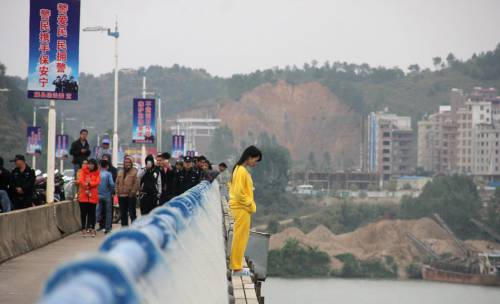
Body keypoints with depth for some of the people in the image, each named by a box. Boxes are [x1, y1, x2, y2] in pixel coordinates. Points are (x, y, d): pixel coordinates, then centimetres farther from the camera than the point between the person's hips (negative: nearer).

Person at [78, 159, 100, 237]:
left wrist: (89, 183, -22)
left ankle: (92, 228, 9)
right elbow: (81, 180, -6)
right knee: (83, 213, 1)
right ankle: (84, 229, 8)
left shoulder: (97, 172, 5)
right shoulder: (83, 171, 4)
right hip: (83, 195, 0)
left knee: (92, 213, 3)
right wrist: (86, 189, -18)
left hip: (93, 196, 0)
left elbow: (97, 182, -7)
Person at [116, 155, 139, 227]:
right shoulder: (120, 172, 16)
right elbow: (117, 183, 18)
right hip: (121, 196, 6)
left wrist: (132, 192, -15)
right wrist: (117, 192, 6)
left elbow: (136, 183, -10)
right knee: (123, 214, 10)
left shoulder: (135, 171, -3)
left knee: (132, 213, -5)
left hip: (130, 196, -6)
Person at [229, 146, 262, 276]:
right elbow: (239, 193, -22)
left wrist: (250, 204, 12)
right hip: (242, 209, -10)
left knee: (240, 238, 15)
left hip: (241, 208, 10)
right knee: (240, 238, -4)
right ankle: (237, 268, 1)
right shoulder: (242, 171, -18)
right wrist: (251, 205, -13)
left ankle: (236, 266, 21)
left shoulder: (240, 169, 12)